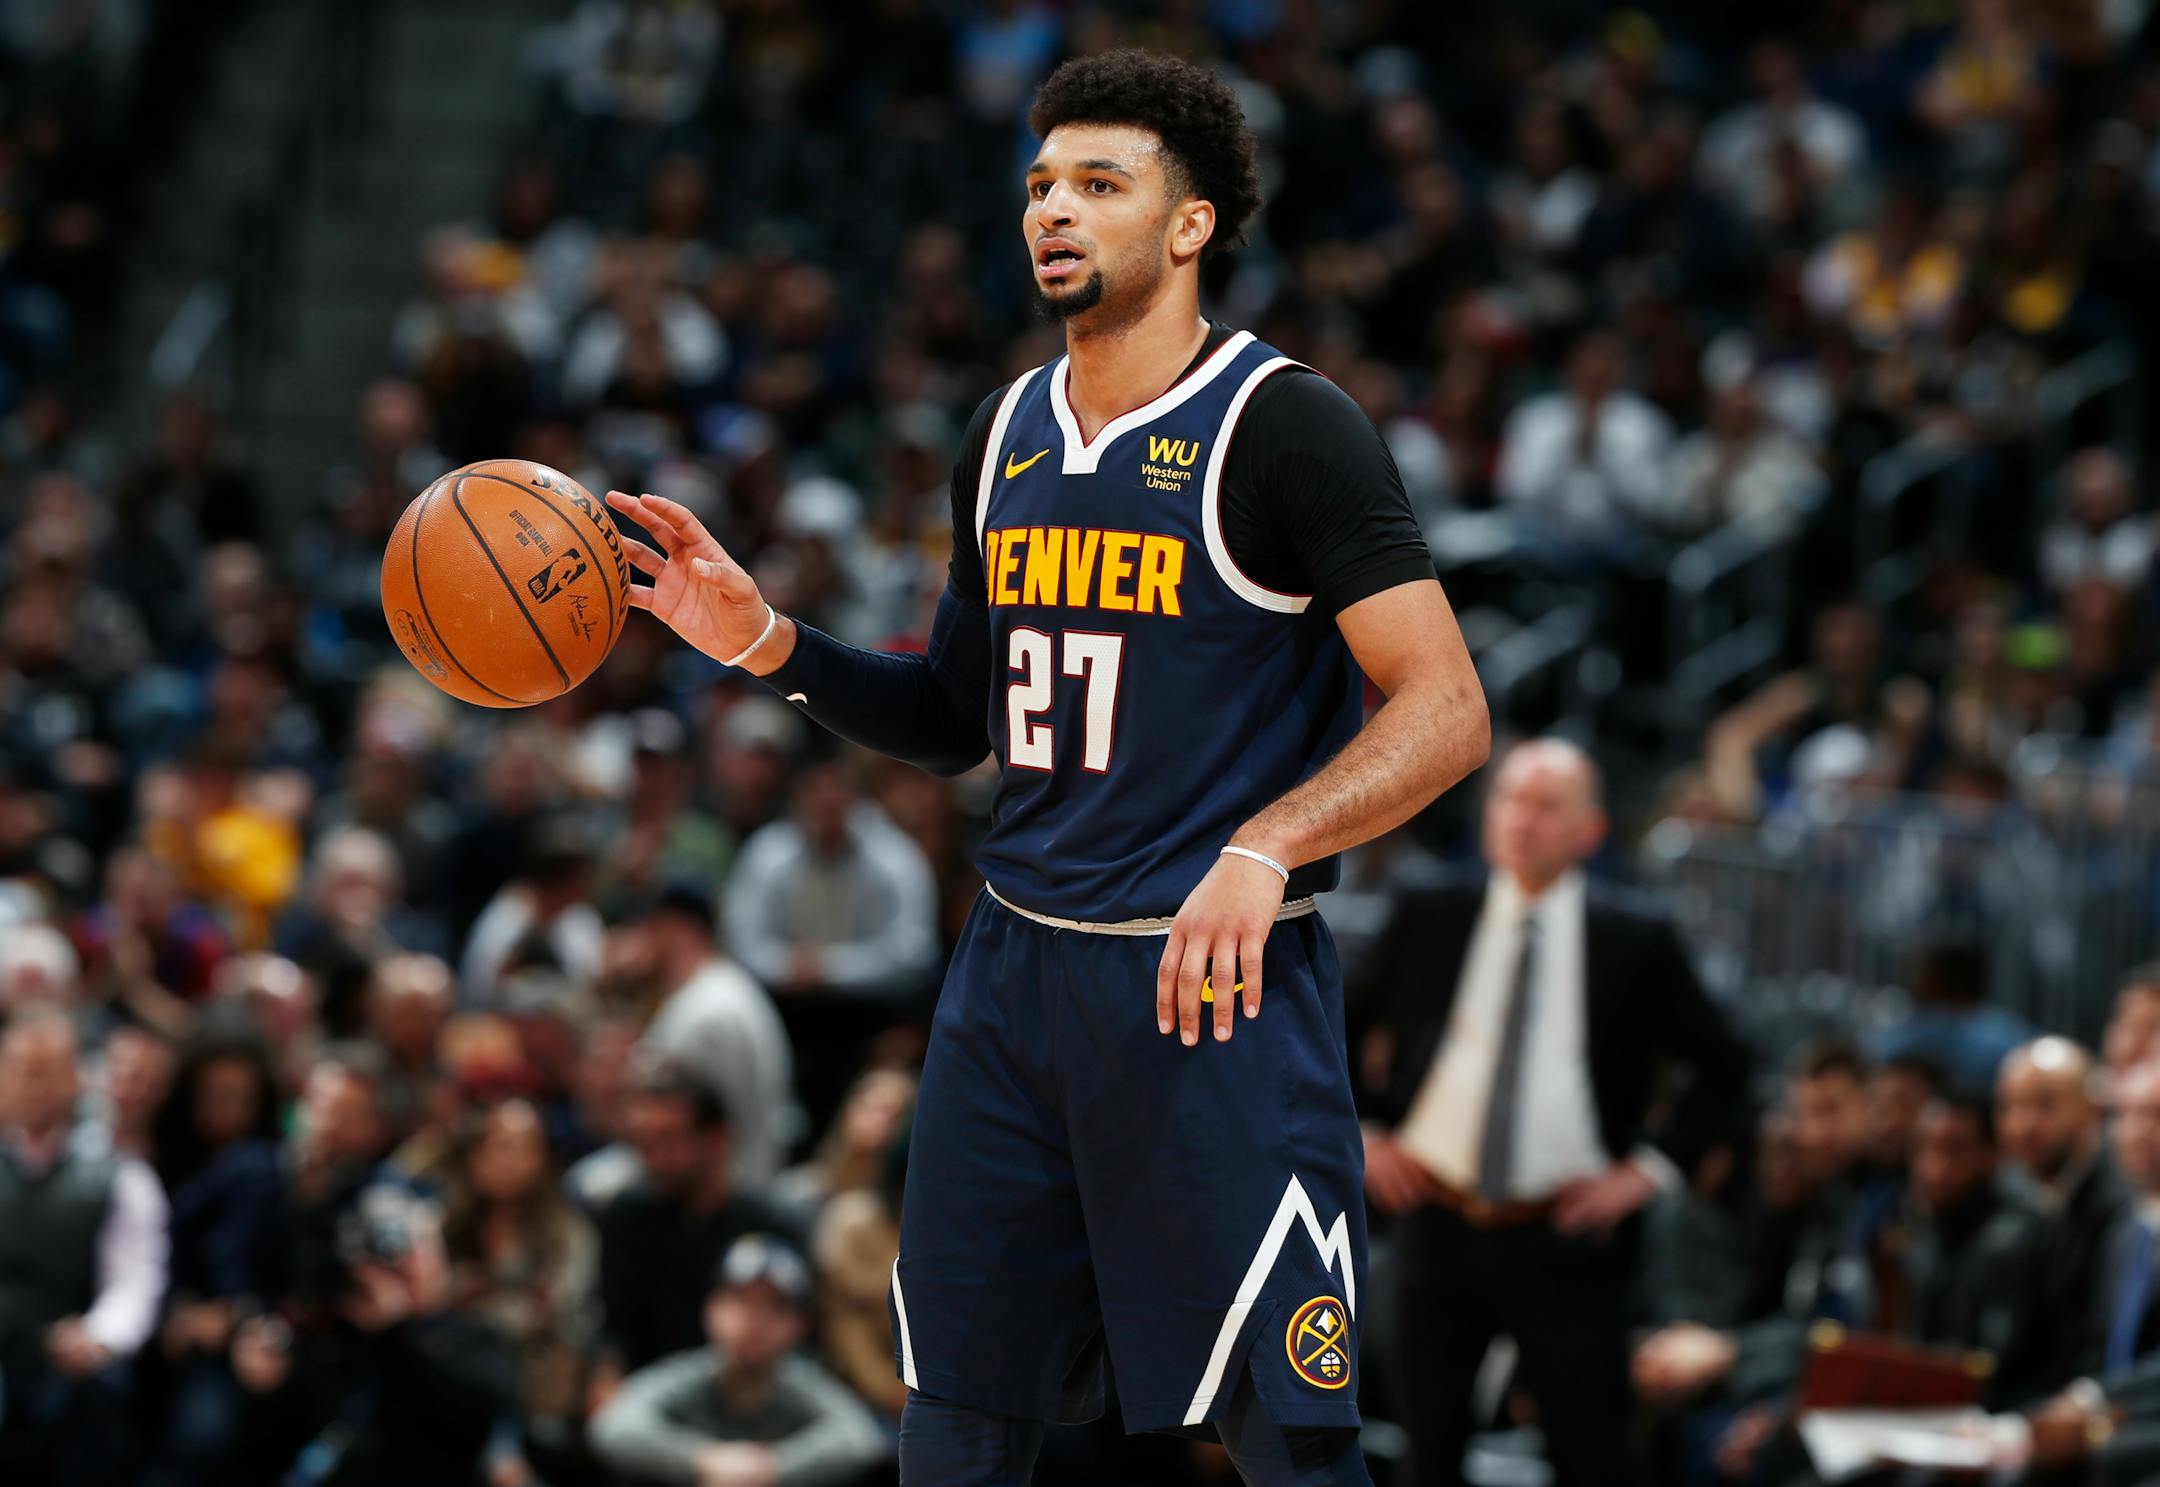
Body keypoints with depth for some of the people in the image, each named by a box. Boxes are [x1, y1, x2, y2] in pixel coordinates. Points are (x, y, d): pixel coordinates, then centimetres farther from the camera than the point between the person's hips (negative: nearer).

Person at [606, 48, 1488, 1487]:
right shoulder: (1009, 435, 13)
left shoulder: (1283, 426, -10)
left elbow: (1448, 714, -15)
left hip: (1215, 987, -7)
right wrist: (770, 642, 7)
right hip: (1014, 974, 7)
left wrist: (1265, 846, -29)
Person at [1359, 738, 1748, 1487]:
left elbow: (1723, 1070, 5)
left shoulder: (1637, 941, -1)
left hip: (1565, 1241, -2)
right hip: (1440, 1224, 2)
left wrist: (1648, 1170, -4)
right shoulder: (1429, 919, 4)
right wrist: (1365, 1137, 4)